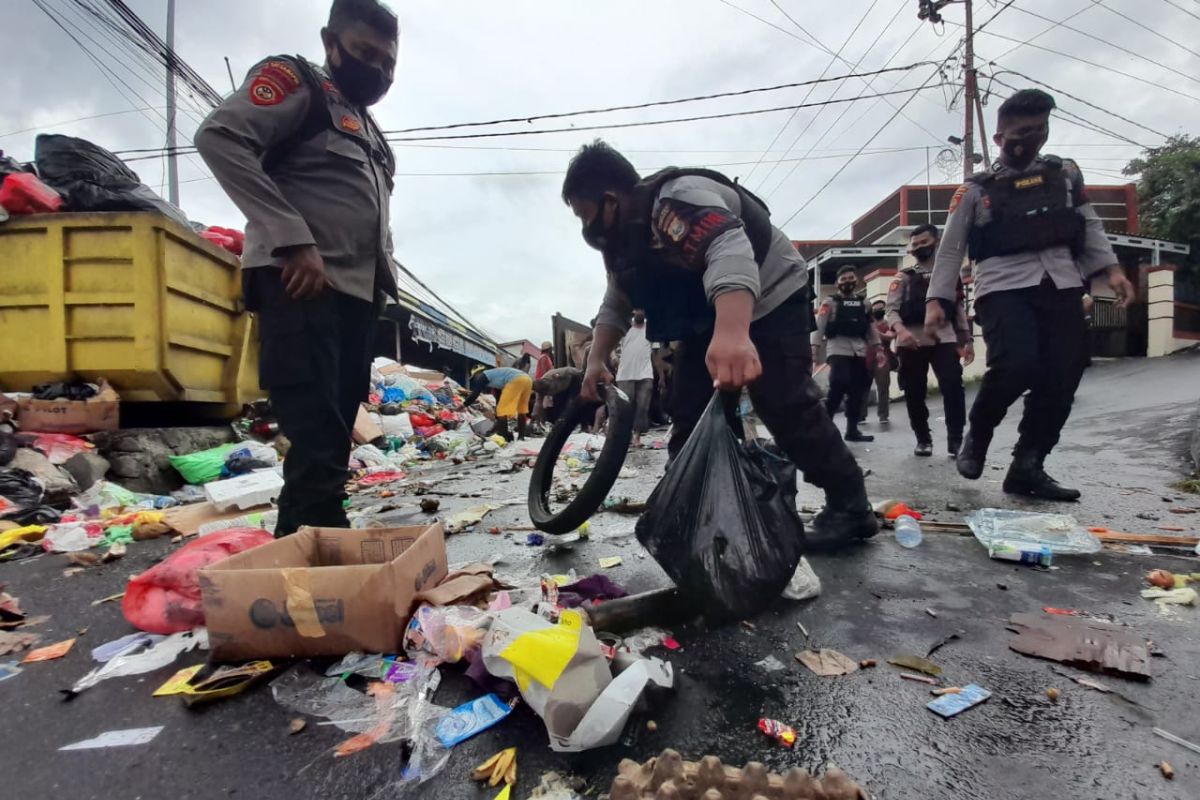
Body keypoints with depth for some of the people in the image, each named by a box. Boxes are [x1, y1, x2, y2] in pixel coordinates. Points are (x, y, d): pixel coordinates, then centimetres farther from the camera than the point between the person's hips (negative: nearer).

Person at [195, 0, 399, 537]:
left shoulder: (372, 133, 28)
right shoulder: (295, 80, 5)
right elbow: (219, 137, -11)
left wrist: (385, 278, 16)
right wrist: (294, 239, -18)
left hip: (357, 294, 8)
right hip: (302, 286, -8)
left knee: (332, 438, 6)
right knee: (316, 439, -15)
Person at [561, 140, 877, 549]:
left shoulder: (680, 198, -28)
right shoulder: (623, 235, 3)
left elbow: (729, 250, -47)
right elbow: (616, 304, 9)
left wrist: (733, 333, -64)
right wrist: (596, 360, -3)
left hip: (770, 300, -9)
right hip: (706, 318, 9)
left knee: (787, 408, -15)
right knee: (688, 412, 4)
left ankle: (851, 509, -2)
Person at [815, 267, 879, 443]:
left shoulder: (863, 302, 17)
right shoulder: (830, 302, 3)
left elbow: (871, 326, 18)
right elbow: (819, 326, -4)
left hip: (859, 350, 5)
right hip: (838, 348, -5)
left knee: (858, 391, 6)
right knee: (838, 386, -20)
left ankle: (852, 430, 15)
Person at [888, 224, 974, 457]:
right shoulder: (904, 276, 9)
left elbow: (959, 308, 19)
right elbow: (891, 309, -2)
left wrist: (967, 340, 13)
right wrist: (900, 330, -23)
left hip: (944, 338, 1)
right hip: (911, 341, -1)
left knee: (953, 386, -15)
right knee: (914, 393, 2)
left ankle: (955, 439, -6)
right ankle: (923, 439, 16)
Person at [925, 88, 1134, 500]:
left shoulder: (1065, 174, 19)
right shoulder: (976, 189, 8)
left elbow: (1090, 224, 19)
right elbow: (950, 248, 4)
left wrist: (1110, 268, 3)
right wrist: (937, 300, -6)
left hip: (1061, 284, 5)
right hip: (1003, 286, -4)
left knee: (1063, 378, -3)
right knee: (1017, 366, -26)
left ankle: (1027, 468, 8)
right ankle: (977, 436, 1)